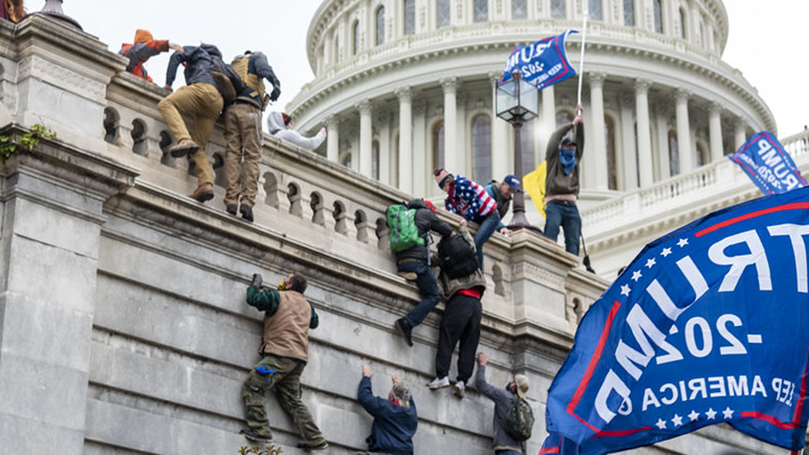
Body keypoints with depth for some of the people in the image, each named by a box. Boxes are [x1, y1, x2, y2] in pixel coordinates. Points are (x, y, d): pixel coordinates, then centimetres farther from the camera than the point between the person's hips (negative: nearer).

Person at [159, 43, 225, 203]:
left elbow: (176, 56, 8)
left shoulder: (196, 51, 27)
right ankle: (206, 183, -23)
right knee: (198, 148, 1)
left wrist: (168, 83, 10)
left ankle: (185, 140, -48)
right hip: (218, 103, 7)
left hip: (204, 89, -7)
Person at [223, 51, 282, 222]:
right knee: (252, 156, -9)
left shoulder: (232, 65, 36)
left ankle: (231, 200, -21)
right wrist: (275, 83, -15)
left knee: (232, 153, -5)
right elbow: (264, 68, -5)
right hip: (249, 109, -5)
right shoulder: (257, 57, 20)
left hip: (230, 109, 5)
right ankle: (247, 201, -24)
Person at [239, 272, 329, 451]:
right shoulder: (306, 305, 23)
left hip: (280, 355, -8)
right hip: (300, 358, 8)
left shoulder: (278, 296, 2)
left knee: (252, 387, -9)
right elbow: (314, 322, 40)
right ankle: (315, 439, 4)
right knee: (292, 400, 12)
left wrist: (256, 283, 18)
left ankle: (260, 430, -21)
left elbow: (253, 298, -1)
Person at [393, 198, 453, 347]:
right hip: (417, 261, -7)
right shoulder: (425, 213, 11)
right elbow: (446, 230, 17)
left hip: (401, 263, 8)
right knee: (433, 296, -7)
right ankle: (407, 323, -26)